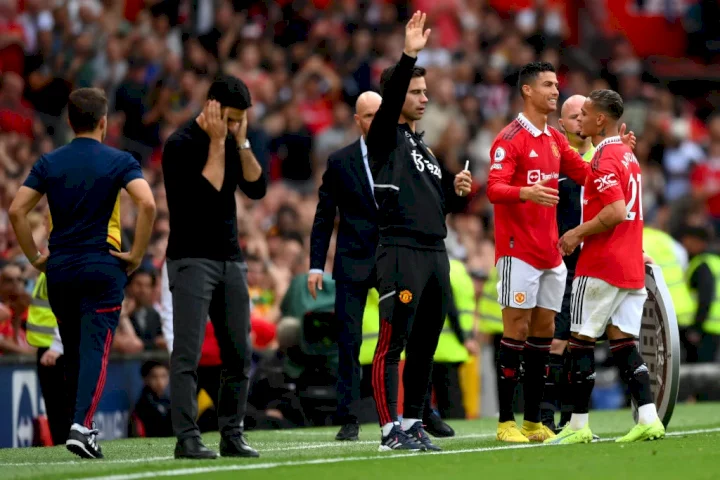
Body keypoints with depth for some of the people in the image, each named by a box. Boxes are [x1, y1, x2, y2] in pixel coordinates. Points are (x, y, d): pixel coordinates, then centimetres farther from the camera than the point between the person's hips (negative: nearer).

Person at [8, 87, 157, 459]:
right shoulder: (119, 161, -3)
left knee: (73, 352, 15)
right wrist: (137, 255, -9)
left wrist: (35, 257, 7)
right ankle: (82, 425, -22)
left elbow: (17, 210, -1)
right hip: (104, 267, -3)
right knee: (95, 349, -6)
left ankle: (80, 425, 20)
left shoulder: (49, 162, 5)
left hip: (59, 269, 3)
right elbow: (147, 204, -18)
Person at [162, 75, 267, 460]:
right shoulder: (181, 144, -10)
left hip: (230, 260, 7)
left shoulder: (231, 143, 10)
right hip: (191, 259, -7)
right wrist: (217, 143, -16)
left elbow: (257, 188, 2)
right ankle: (187, 438, -11)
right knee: (187, 354, -10)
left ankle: (232, 435, 12)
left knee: (240, 354, 5)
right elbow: (206, 194, -20)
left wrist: (241, 142, -5)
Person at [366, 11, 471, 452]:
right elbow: (389, 99, -20)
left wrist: (452, 186, 8)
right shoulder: (386, 137, -1)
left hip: (435, 251, 8)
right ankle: (390, 430, -8)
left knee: (424, 346, 10)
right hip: (402, 251, -8)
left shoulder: (424, 146, 21)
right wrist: (409, 56, -30)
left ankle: (413, 423, 15)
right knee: (392, 344, -8)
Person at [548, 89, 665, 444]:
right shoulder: (628, 155, 16)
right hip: (631, 266, 9)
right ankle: (648, 418, -3)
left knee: (581, 341, 0)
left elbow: (616, 211, -24)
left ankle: (578, 425, 2)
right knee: (623, 343, 8)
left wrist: (578, 233, -14)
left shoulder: (604, 158, -14)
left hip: (601, 265, -9)